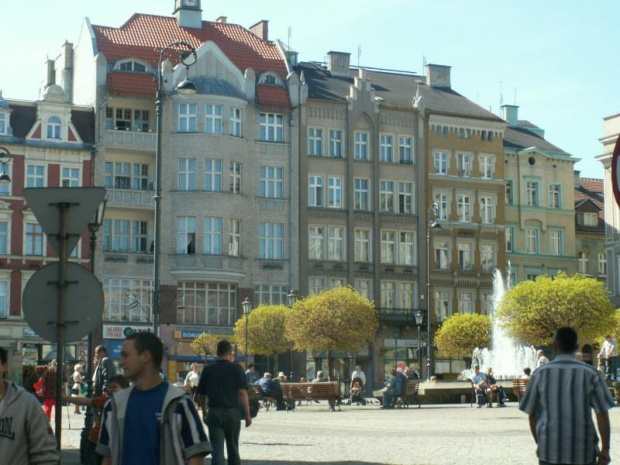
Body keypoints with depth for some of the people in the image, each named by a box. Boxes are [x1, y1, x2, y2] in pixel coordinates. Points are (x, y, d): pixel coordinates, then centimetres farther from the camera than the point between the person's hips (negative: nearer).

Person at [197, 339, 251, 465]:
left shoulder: (208, 370, 5)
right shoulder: (236, 369, -2)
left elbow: (201, 394, 11)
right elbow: (242, 392, -9)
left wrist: (204, 411, 26)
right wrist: (247, 414, -4)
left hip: (214, 413, 1)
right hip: (232, 412, -1)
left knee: (217, 449, -3)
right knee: (233, 448, 14)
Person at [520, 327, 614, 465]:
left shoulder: (540, 374, 0)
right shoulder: (590, 373, -2)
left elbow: (532, 415, 5)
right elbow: (602, 414, -5)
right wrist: (605, 449, 0)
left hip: (550, 452, 1)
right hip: (583, 453, 0)